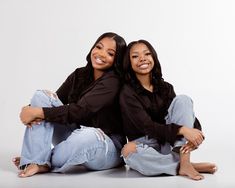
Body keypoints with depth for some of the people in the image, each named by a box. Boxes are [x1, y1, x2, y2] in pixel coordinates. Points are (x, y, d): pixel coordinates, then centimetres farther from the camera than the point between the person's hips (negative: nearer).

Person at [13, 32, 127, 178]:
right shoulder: (79, 75, 5)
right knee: (42, 95, -9)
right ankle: (38, 161, -20)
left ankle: (47, 162, -11)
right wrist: (32, 111, -23)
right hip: (75, 134, 6)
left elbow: (79, 111, -26)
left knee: (88, 136, -42)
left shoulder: (113, 82, -16)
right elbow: (55, 100, -1)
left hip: (106, 146, -6)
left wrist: (38, 112, -25)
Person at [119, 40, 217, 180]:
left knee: (183, 99, -14)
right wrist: (182, 130, -32)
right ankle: (184, 165, -26)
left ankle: (185, 162, -27)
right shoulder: (127, 93, -11)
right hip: (145, 146, -4)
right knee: (129, 151, -39)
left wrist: (196, 133, -27)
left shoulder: (165, 87, 4)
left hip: (169, 143, 4)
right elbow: (147, 126, -20)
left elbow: (187, 114, -3)